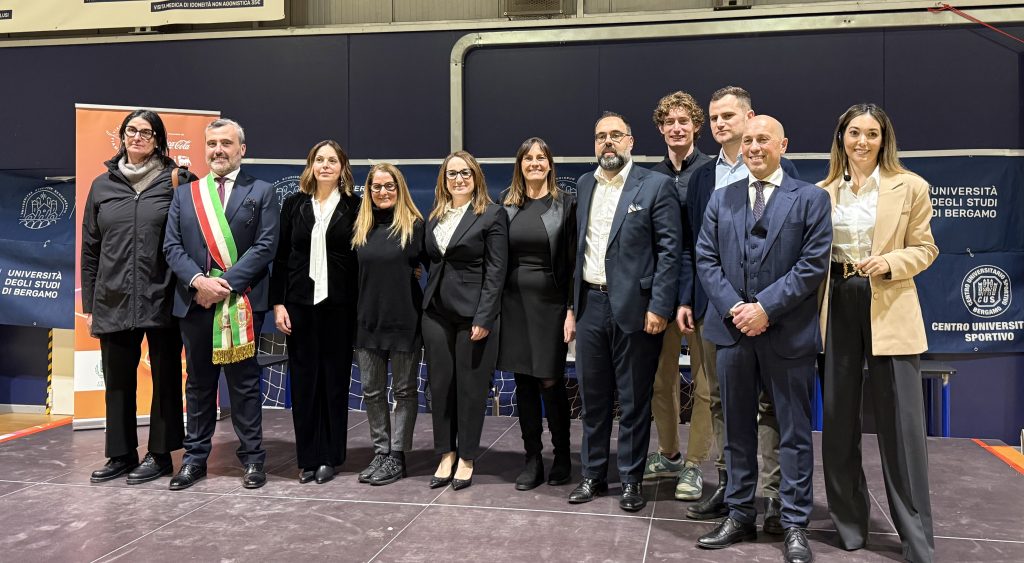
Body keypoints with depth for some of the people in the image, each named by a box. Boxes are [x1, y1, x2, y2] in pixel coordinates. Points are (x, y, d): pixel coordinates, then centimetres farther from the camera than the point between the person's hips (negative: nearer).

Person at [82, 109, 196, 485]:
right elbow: (90, 249, 12)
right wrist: (88, 304, 10)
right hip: (113, 302, 3)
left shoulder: (175, 181, 1)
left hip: (162, 300, -3)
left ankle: (160, 454, 18)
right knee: (117, 381, 10)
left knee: (165, 377, 6)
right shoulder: (103, 185, 10)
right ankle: (121, 454, 23)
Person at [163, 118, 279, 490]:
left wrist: (226, 284, -15)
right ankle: (195, 458, 21)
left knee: (244, 382, 3)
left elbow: (265, 246, -6)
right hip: (194, 301, 3)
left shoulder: (261, 193, 4)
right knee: (198, 382, 11)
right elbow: (172, 246, 6)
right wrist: (198, 281, -12)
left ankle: (252, 458, 11)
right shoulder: (184, 194, 14)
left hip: (241, 301, -3)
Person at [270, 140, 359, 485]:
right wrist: (278, 303, -1)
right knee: (303, 380, 4)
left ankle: (329, 456, 15)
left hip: (339, 305, -2)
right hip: (300, 303, 2)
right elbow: (281, 257, 6)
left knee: (335, 379, 5)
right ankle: (307, 458, 14)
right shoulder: (294, 204, 8)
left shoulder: (354, 207, 2)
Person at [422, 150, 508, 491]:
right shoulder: (434, 217, 12)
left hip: (472, 313, -5)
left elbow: (495, 271, -9)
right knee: (439, 386, 8)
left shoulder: (492, 215, -5)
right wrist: (426, 303, 5)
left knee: (471, 388, 3)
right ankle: (446, 456, 21)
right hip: (436, 312, 5)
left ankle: (467, 459, 17)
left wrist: (483, 318, -15)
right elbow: (431, 262, 14)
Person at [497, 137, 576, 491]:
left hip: (551, 303, -3)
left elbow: (573, 261, -3)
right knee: (524, 382, 8)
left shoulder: (565, 204, -1)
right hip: (514, 302, 3)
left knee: (551, 382, -1)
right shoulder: (506, 204, 8)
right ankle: (532, 459, 18)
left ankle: (562, 457, 17)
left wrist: (572, 311, -9)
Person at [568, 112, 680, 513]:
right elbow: (577, 246, 14)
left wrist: (659, 308, -14)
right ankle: (593, 475, 25)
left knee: (634, 399, 5)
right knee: (592, 396, 12)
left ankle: (631, 479, 19)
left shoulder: (656, 186, -4)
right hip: (591, 303, 5)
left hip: (634, 307, -5)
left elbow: (669, 251, -8)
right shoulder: (584, 185, 12)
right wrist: (573, 304, 10)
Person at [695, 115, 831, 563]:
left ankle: (795, 526, 16)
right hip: (732, 329, 3)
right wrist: (733, 307, -9)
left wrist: (766, 307, -14)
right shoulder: (721, 199, 11)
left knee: (794, 433, 5)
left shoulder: (810, 199, 1)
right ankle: (739, 516, 23)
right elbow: (706, 260, 5)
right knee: (737, 429, 11)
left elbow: (813, 264, -7)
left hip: (788, 333, -3)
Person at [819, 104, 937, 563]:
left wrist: (889, 262, -17)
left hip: (889, 309, -3)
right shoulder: (823, 192, 7)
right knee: (838, 417, 10)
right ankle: (849, 520, 26)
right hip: (836, 306, 3)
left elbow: (924, 249, 2)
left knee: (900, 421, -2)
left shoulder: (910, 187, -1)